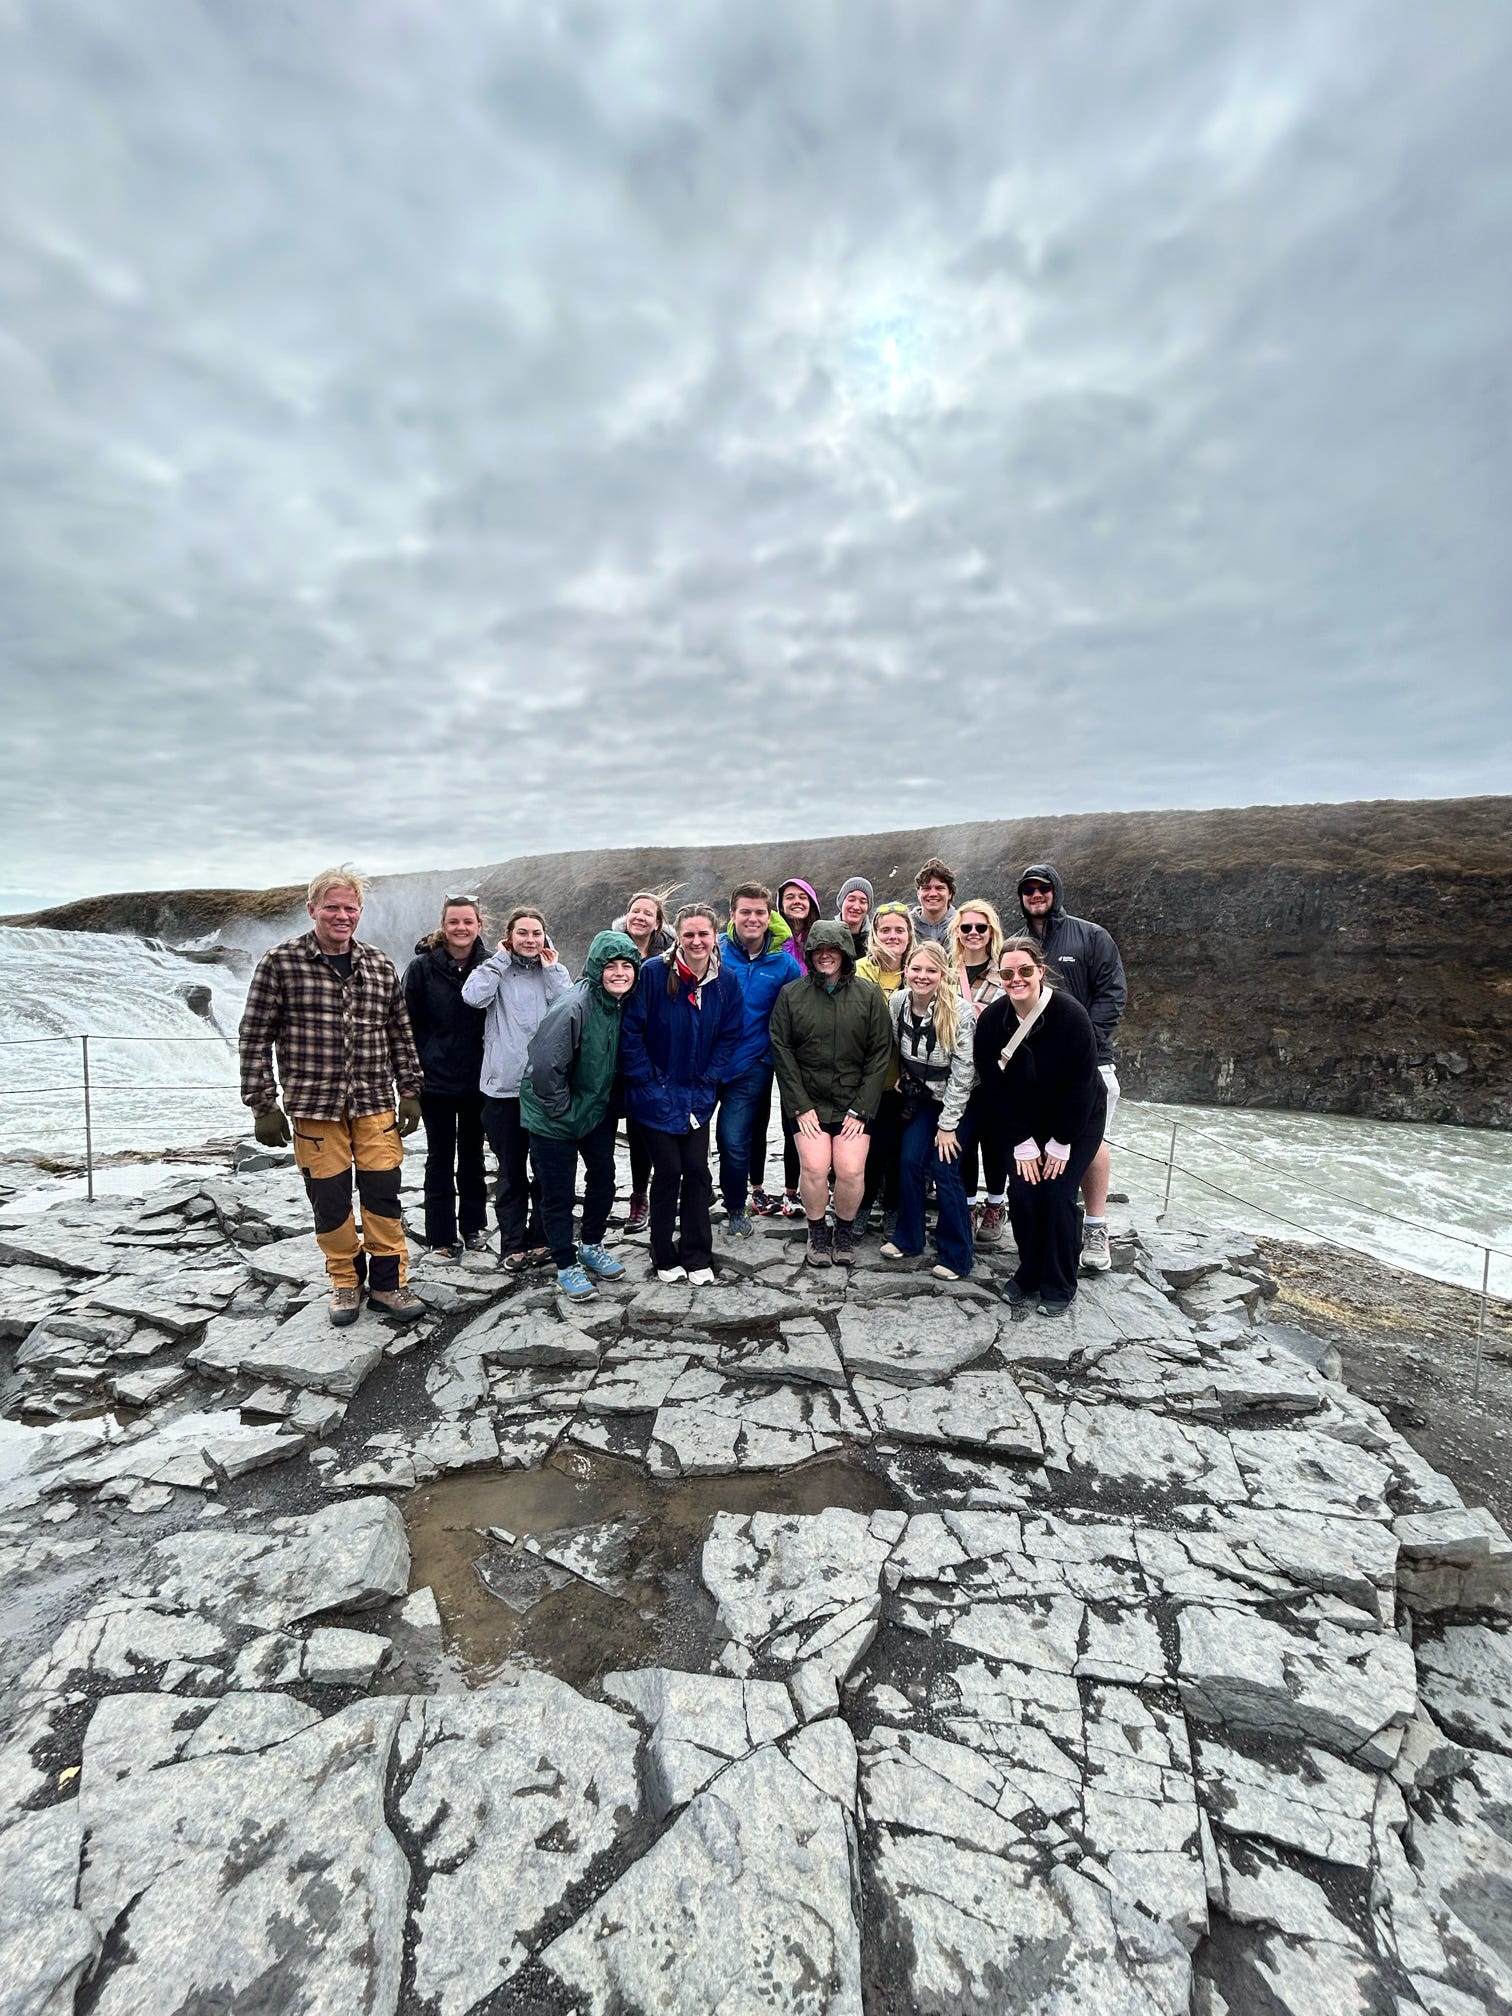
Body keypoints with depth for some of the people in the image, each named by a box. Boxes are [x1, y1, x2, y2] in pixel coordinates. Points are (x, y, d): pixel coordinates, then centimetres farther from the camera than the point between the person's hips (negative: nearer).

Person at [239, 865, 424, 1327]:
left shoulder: (380, 965, 5)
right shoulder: (280, 963, -5)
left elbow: (400, 1033, 10)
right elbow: (254, 1038, -3)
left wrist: (410, 1093, 6)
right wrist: (264, 1106, -5)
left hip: (374, 1102, 2)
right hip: (314, 1104, -2)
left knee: (382, 1192, 5)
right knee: (329, 1197, 7)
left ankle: (388, 1282, 19)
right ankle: (345, 1281, 27)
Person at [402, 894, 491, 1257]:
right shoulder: (422, 966, -7)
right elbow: (409, 1024, -4)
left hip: (477, 1080, 2)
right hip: (435, 1080, -1)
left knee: (472, 1153, 15)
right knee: (440, 1157, 9)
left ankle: (474, 1225, 29)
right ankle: (442, 1234, 21)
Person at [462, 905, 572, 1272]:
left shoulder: (554, 972, 9)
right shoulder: (497, 970, 6)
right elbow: (473, 996, -16)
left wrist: (552, 970, -5)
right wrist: (501, 959, -6)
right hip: (504, 1087, -1)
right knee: (511, 1171, 7)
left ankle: (540, 1239, 24)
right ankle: (512, 1245, 18)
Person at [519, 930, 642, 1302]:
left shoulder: (625, 1006, -5)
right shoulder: (574, 1008, -28)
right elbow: (544, 1068, -29)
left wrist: (611, 1104, 7)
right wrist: (565, 1111, -18)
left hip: (597, 1111, 7)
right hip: (554, 1117, -7)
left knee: (603, 1178, 18)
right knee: (558, 1193, 4)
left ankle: (592, 1246, 39)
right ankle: (567, 1265, 23)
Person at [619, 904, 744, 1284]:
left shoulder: (726, 982, -2)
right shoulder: (653, 973, -14)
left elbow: (729, 1037, 4)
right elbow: (630, 1031, -12)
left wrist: (708, 1082, -4)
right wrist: (647, 1081, -12)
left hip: (697, 1095, 3)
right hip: (657, 1094, -3)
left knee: (697, 1170, 5)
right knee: (668, 1170, 1)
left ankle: (697, 1257, 20)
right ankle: (664, 1258, 20)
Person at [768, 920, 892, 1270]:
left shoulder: (869, 995, 1)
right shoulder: (791, 994, 2)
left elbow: (880, 1054, 0)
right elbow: (782, 1051, 0)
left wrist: (861, 1109, -6)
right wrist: (800, 1106, -7)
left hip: (854, 1104, 0)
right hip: (808, 1102, 0)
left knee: (851, 1170, -9)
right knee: (814, 1167, -12)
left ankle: (845, 1233, 19)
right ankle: (818, 1233, 16)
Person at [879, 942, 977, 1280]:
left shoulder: (960, 1012, -26)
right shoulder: (898, 1002, -12)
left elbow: (962, 1074, -22)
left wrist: (948, 1125, -18)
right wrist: (903, 1077, 4)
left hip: (957, 1100, -5)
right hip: (921, 1096, 5)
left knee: (944, 1169, -6)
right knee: (909, 1161, 2)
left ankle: (956, 1256, 10)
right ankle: (907, 1239, 21)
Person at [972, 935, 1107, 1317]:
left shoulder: (1069, 1013, -24)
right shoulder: (991, 1020, -14)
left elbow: (1081, 1083, -19)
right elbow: (992, 1086, -9)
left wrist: (1061, 1143, -15)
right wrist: (1020, 1143, -11)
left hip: (1077, 1121, -3)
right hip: (1025, 1123, 3)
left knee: (1056, 1193, -10)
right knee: (1021, 1192, -6)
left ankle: (1058, 1286, 11)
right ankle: (1028, 1274, 18)